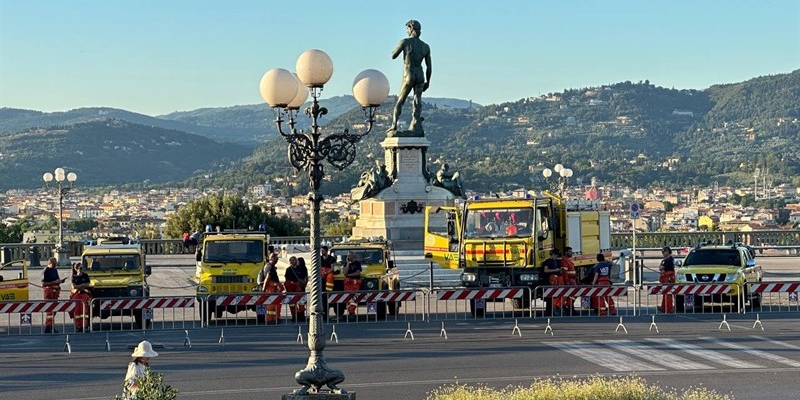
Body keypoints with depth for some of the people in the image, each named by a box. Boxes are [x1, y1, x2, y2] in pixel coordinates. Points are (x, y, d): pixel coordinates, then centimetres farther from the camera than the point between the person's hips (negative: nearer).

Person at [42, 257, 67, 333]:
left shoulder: (55, 270, 16)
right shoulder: (45, 271, -11)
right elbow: (43, 283, -17)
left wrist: (60, 281, 5)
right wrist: (54, 282, -22)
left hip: (55, 290, 9)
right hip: (48, 290, -9)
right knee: (50, 309, -11)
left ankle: (51, 326, 17)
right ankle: (48, 328, -12)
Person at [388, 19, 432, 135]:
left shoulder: (405, 41, -10)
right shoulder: (426, 46, 2)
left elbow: (393, 56, -3)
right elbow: (429, 66, 3)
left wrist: (399, 47, 15)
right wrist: (427, 82, 13)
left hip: (408, 77, -3)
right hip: (420, 77, 3)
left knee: (400, 101, 10)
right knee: (417, 102, 5)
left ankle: (394, 125, 3)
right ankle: (415, 128, -7)